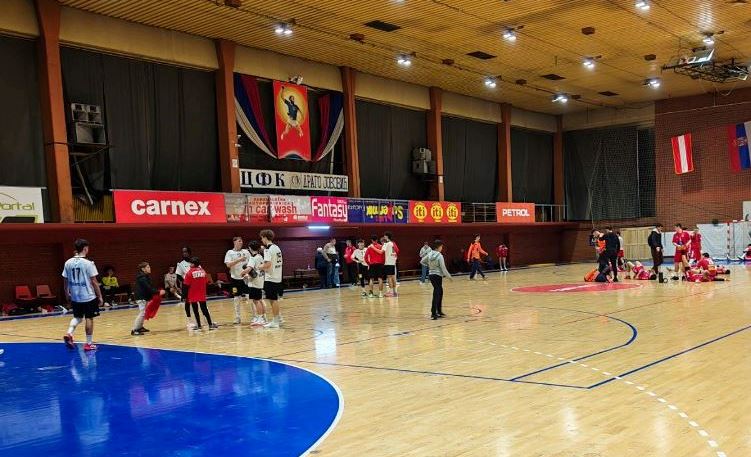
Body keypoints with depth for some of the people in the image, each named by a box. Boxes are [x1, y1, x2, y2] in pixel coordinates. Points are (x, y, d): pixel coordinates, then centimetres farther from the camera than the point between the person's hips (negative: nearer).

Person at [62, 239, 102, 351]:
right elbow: (94, 282, -12)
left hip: (75, 297, 5)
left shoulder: (68, 263, 2)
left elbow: (65, 281, 7)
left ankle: (69, 334, -2)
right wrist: (100, 297, -5)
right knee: (89, 318, 5)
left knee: (77, 317, 21)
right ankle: (89, 344, 9)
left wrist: (67, 294, 21)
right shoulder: (88, 263, -13)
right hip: (88, 296, -5)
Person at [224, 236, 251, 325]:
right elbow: (228, 265, -11)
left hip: (245, 278, 1)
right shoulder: (230, 252, 1)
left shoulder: (246, 252, 7)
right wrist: (239, 260, -19)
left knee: (247, 297, -3)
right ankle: (237, 318, 14)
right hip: (235, 278, 0)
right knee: (236, 299, 4)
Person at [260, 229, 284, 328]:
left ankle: (275, 322, 4)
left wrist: (261, 267, -7)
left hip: (270, 278, -8)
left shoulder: (268, 249, -14)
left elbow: (268, 264, -25)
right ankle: (279, 319, 23)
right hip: (277, 277, 9)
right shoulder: (277, 247, 12)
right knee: (274, 299, 18)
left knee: (273, 300, -1)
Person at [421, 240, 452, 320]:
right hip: (437, 276, -7)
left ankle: (439, 312, 25)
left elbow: (422, 261, 13)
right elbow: (443, 269, -14)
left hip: (431, 275, 7)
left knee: (440, 292, 19)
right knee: (436, 294, -3)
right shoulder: (439, 256, -16)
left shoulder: (430, 254, 2)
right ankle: (433, 314, -4)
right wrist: (449, 277, -3)